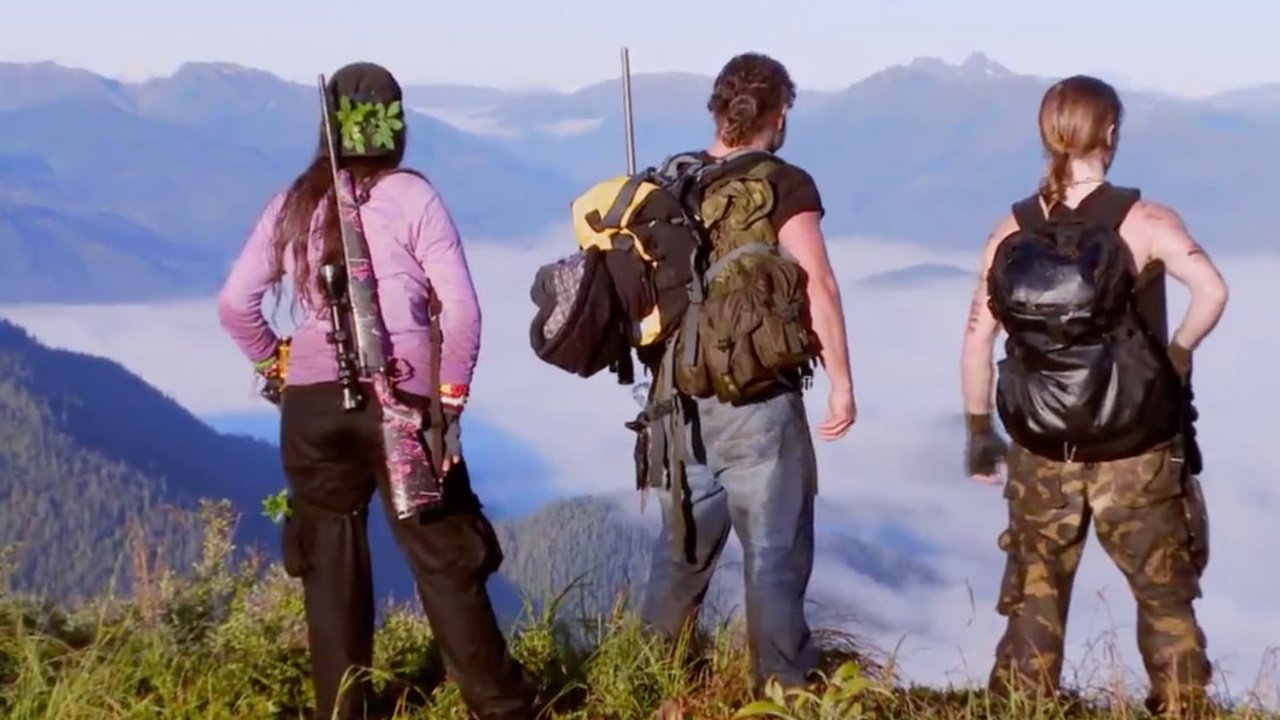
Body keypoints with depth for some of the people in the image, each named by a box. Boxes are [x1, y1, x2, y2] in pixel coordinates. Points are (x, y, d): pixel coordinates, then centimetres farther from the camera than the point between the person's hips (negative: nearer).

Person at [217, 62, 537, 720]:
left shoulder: (295, 204, 8)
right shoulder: (412, 196, -2)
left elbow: (234, 303, 5)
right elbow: (461, 307, -7)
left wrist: (275, 364, 17)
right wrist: (452, 395, 1)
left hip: (312, 402, 3)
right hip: (401, 399, -3)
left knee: (330, 563, 12)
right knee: (444, 558, 4)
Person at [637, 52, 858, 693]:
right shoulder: (784, 185, -11)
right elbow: (817, 287, -19)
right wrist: (841, 382, -14)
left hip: (680, 395, 5)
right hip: (757, 400, -5)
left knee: (685, 541, 18)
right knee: (774, 544, 5)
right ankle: (782, 684, 10)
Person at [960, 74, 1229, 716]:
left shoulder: (1012, 231, 0)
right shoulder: (1144, 222, -9)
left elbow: (977, 340, 0)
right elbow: (1211, 290, -25)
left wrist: (979, 433, 11)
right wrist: (1178, 355, -8)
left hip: (1042, 456, 3)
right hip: (1138, 456, -2)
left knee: (1034, 598, 14)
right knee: (1165, 597, 13)